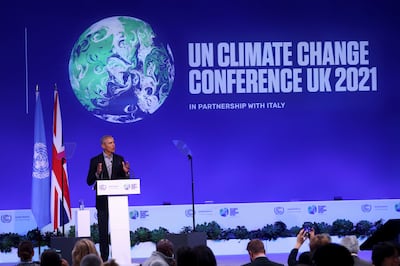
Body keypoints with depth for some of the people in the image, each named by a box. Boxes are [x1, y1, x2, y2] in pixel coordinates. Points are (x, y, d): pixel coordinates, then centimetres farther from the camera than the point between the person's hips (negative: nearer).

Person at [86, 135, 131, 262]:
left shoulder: (120, 159, 8)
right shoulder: (95, 160, 0)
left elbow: (124, 180, 10)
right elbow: (89, 181, -2)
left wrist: (126, 172, -11)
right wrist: (97, 173, -21)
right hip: (103, 200, -2)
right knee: (103, 231, 1)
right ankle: (104, 258, 5)